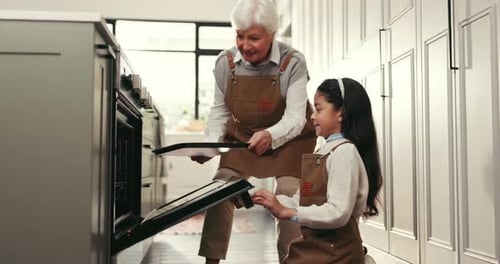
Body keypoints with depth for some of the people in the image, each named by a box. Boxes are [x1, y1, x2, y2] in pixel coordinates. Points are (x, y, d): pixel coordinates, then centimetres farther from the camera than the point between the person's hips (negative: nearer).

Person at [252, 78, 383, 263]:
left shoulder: (345, 152, -15)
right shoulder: (323, 153, 13)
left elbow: (338, 213, -24)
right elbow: (301, 201, 13)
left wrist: (286, 212, -27)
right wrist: (269, 201, -2)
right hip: (313, 246, 8)